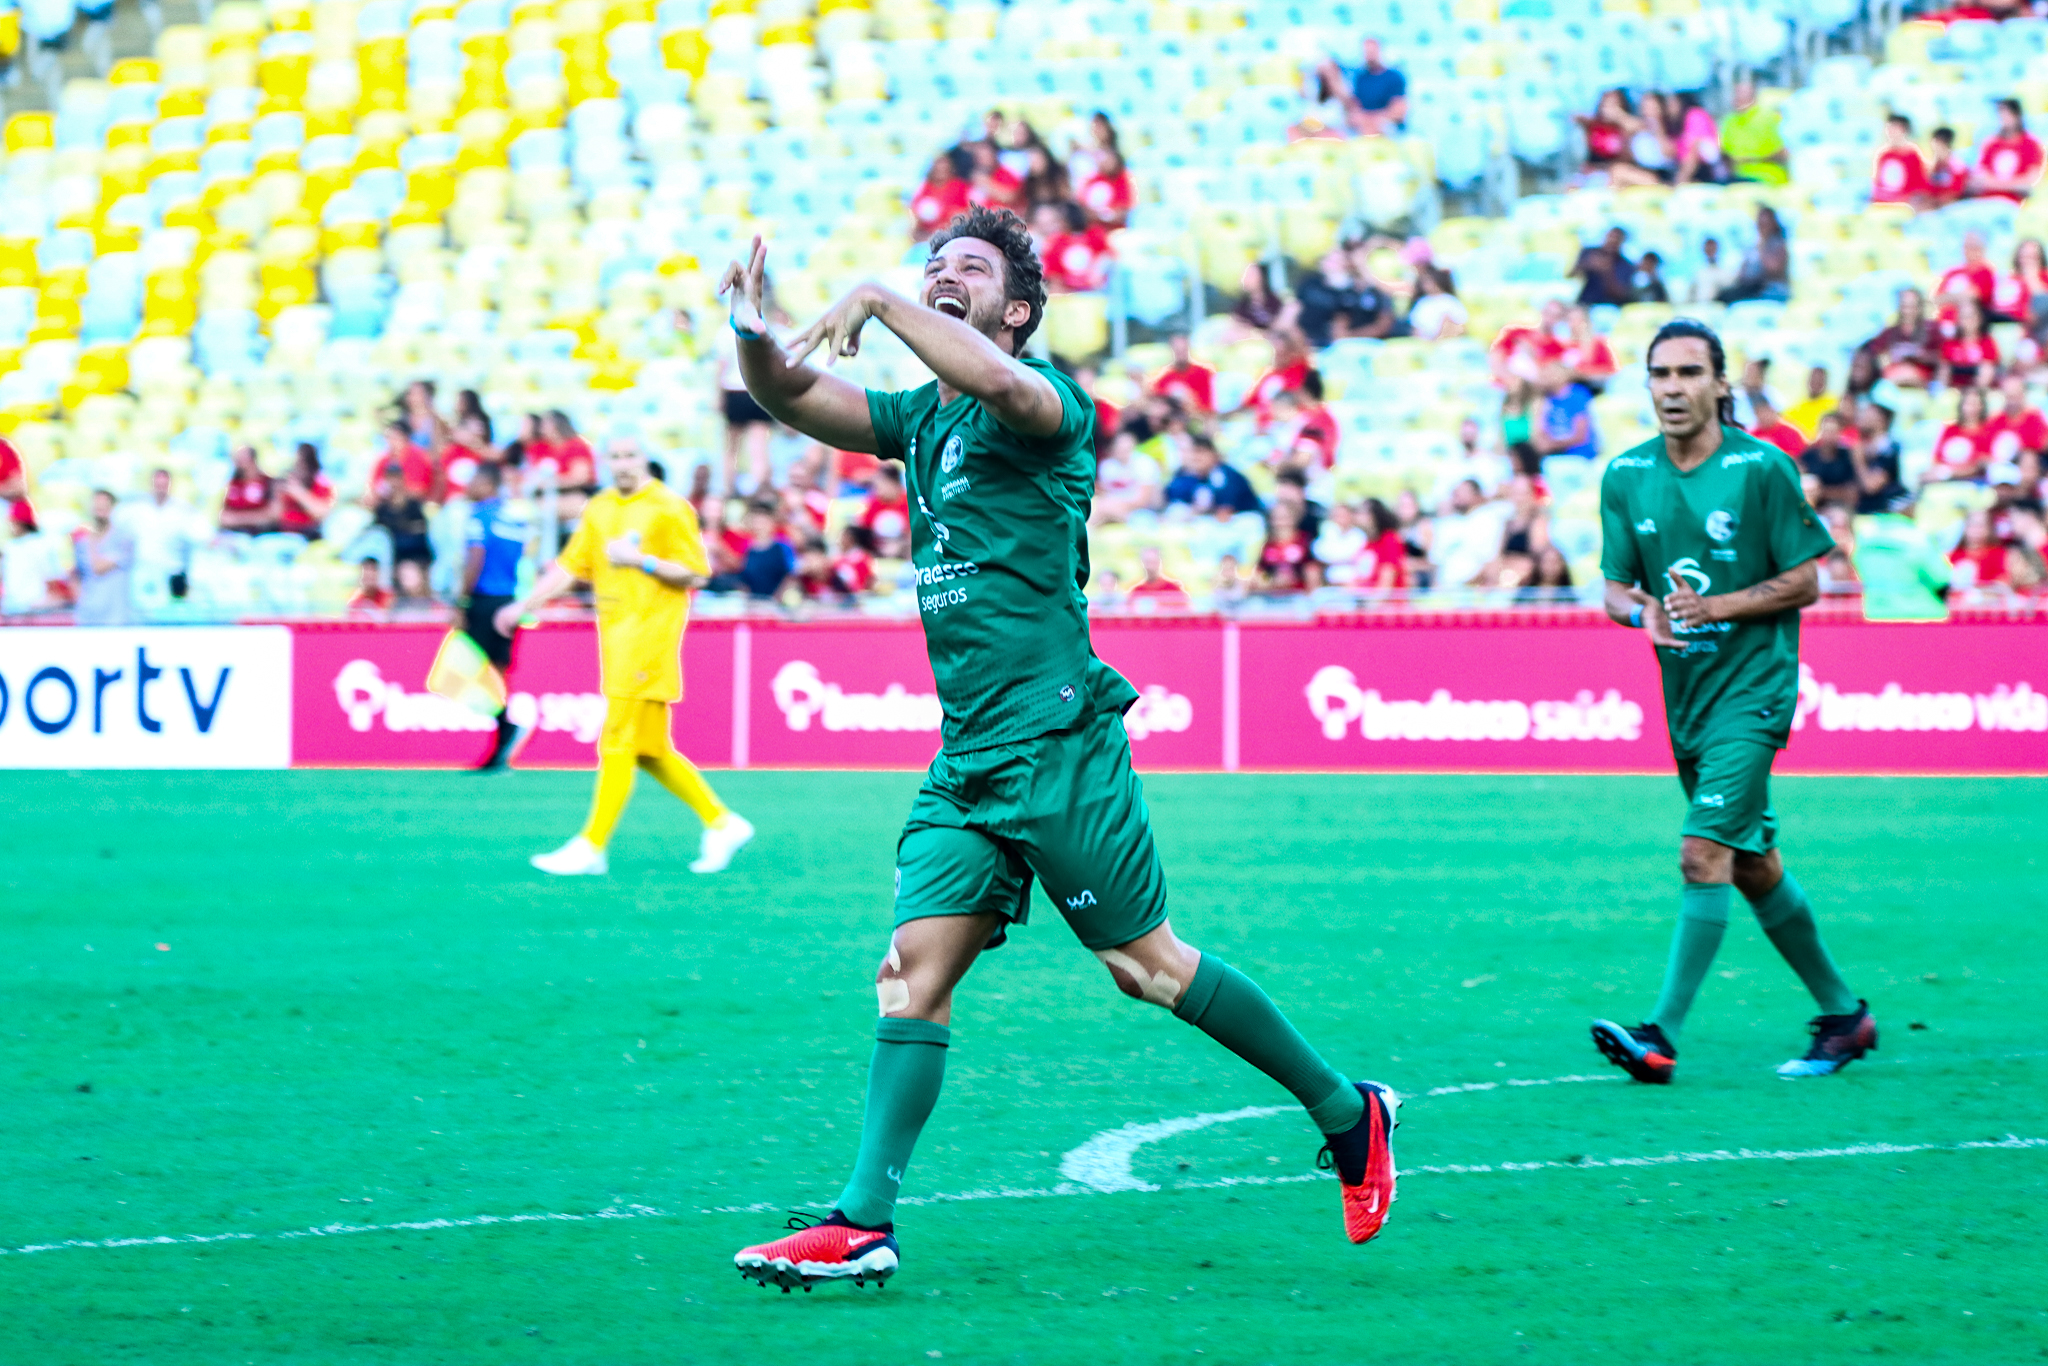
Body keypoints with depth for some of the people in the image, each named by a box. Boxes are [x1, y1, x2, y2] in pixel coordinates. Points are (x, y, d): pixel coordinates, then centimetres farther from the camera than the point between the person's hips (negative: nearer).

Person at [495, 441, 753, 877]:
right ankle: (721, 823, 20)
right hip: (615, 636, 7)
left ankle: (592, 848, -8)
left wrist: (643, 561, -17)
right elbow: (570, 566, 18)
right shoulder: (599, 509, 15)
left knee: (617, 744, -10)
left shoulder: (670, 509, -5)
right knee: (649, 752, 9)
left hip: (650, 633, -7)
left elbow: (695, 574, -7)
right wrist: (523, 605, 11)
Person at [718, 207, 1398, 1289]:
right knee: (914, 970, -4)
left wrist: (877, 300, -27)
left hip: (1056, 743, -7)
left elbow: (999, 385, -31)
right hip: (964, 764, 7)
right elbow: (790, 397, 11)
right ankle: (865, 1222, -7)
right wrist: (756, 332, -11)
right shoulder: (917, 419, 17)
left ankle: (1347, 1115, 14)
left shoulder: (1046, 406, -7)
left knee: (1146, 966, -1)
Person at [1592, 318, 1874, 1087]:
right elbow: (1615, 585, 7)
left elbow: (1805, 582, -6)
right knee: (1752, 867, 14)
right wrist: (1642, 611, -17)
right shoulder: (1626, 477, 4)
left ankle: (1661, 1036, -20)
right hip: (1685, 696, 6)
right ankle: (1842, 1015, 29)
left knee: (1704, 854, -17)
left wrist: (1717, 606, -19)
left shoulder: (1762, 468, -9)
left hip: (1752, 690, -6)